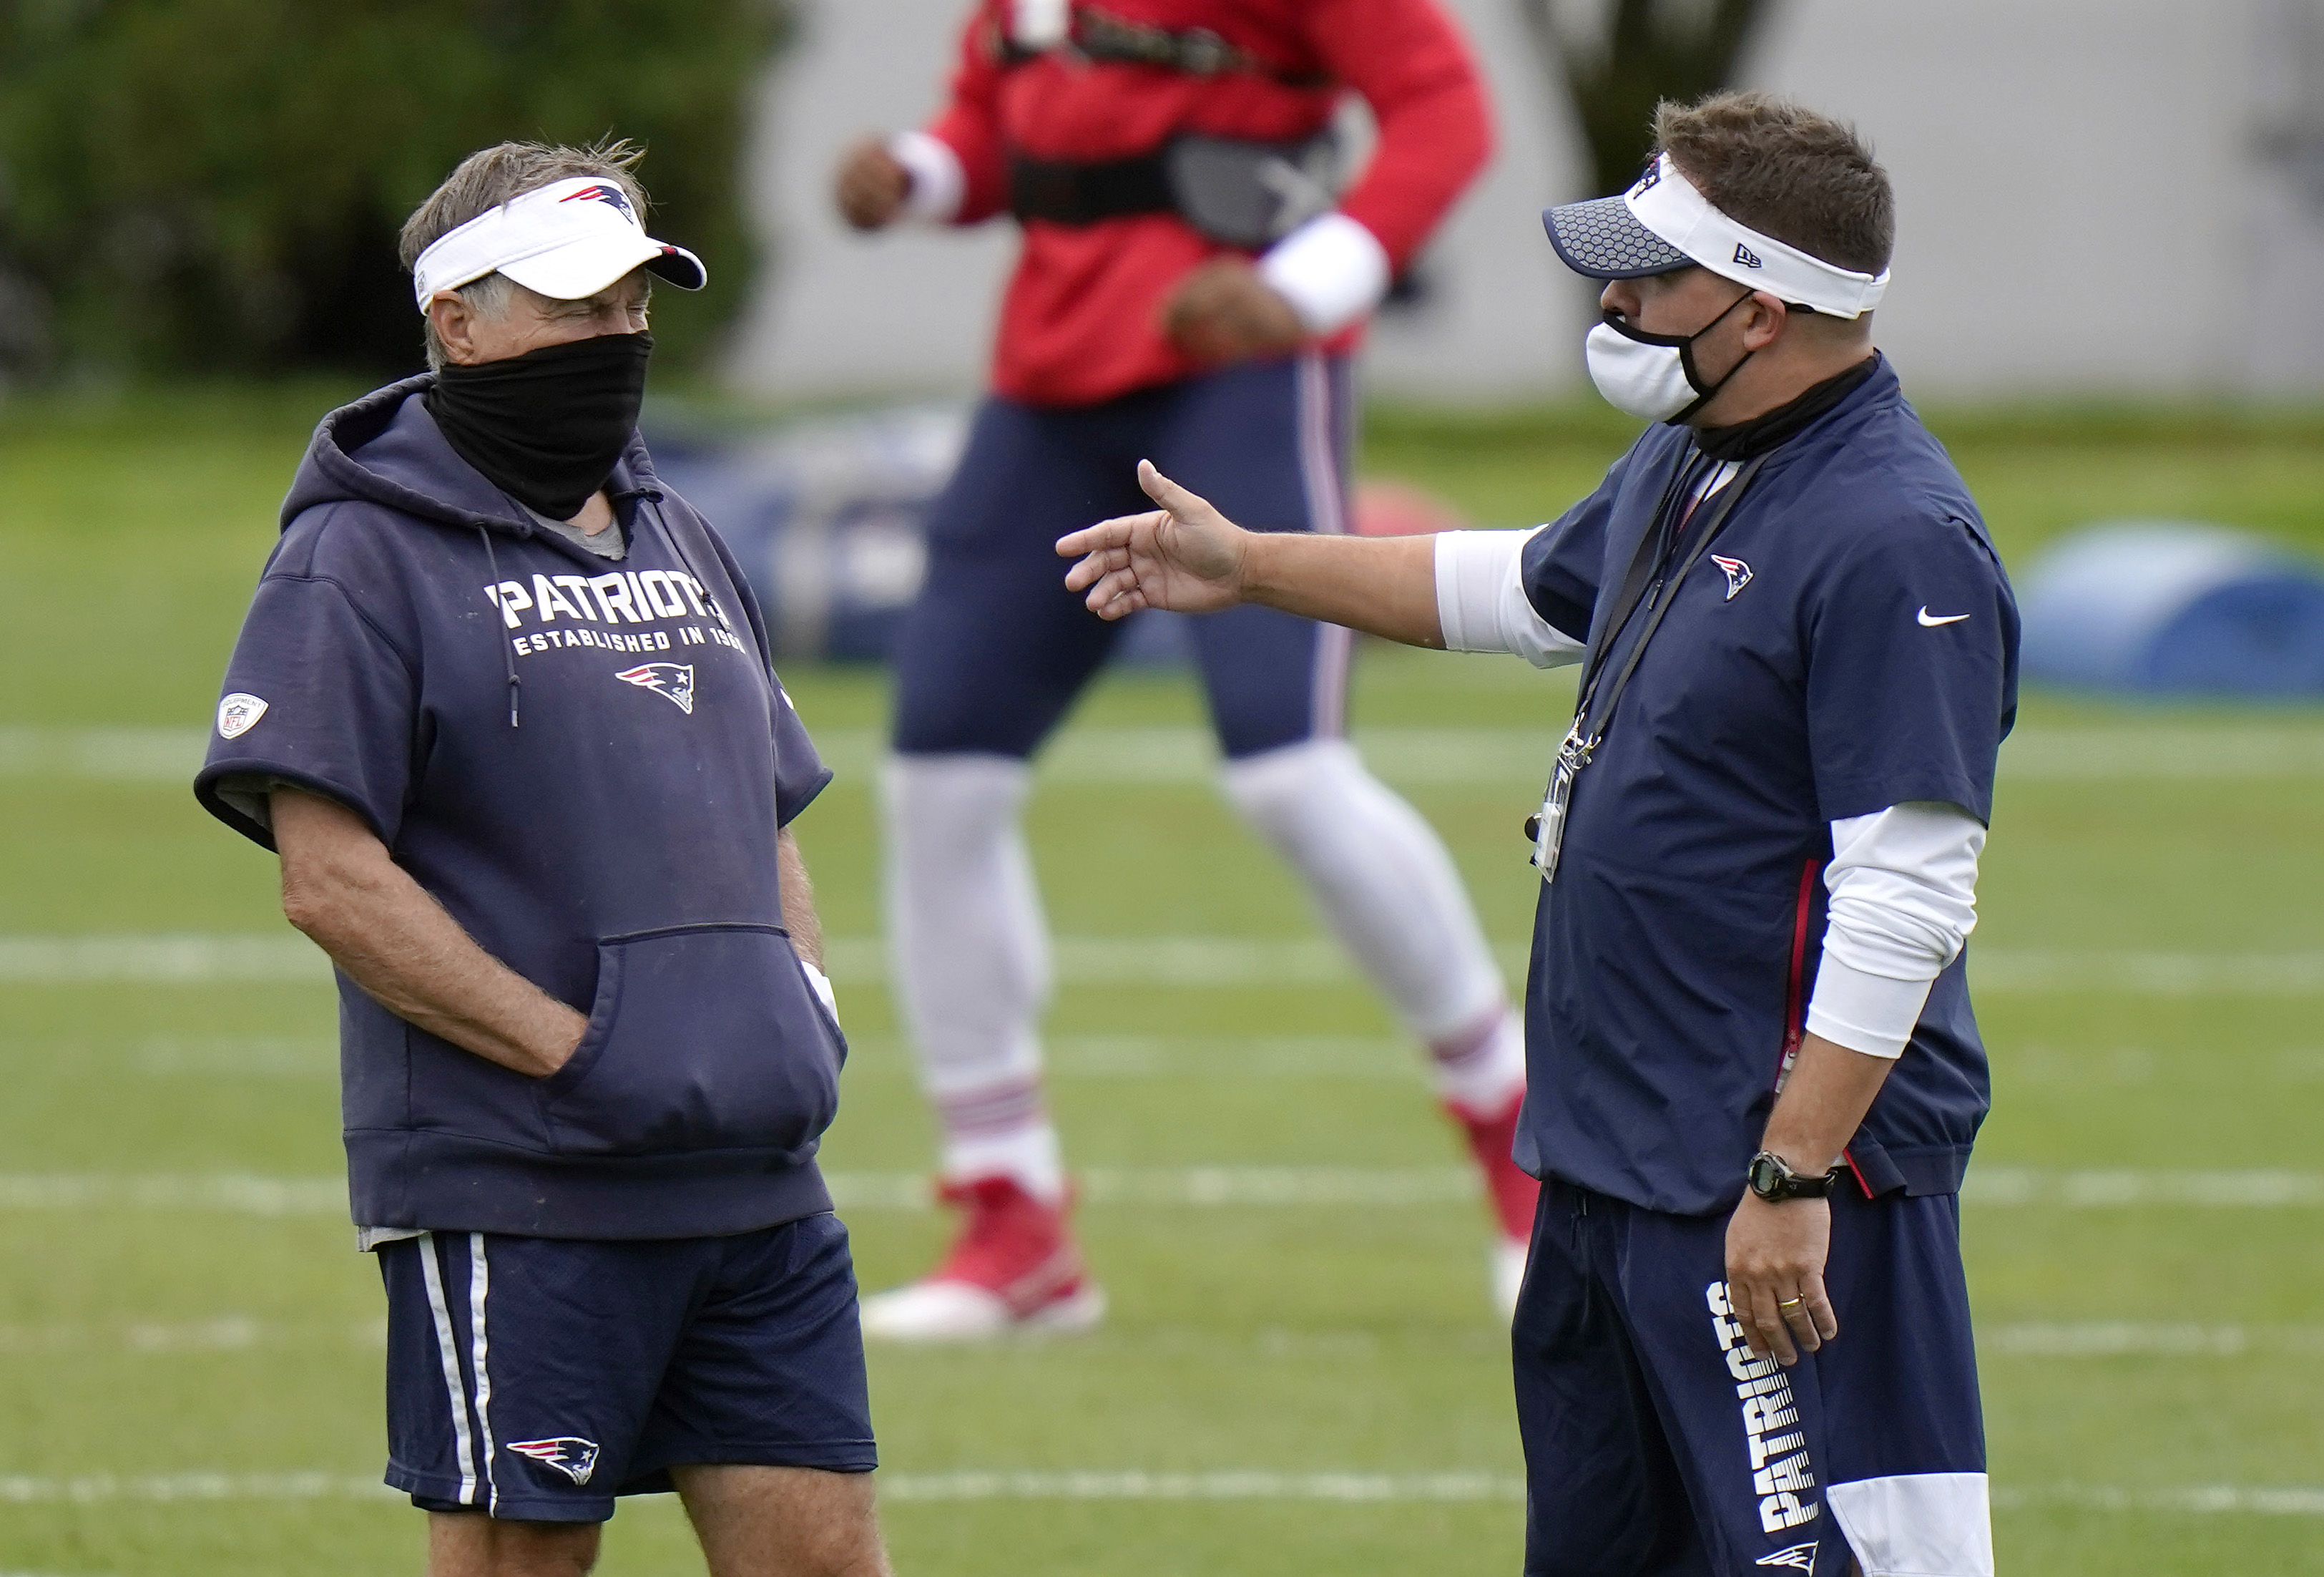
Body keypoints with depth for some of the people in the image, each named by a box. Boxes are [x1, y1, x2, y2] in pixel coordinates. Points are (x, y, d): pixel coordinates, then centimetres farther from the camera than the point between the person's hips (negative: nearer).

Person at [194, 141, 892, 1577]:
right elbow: (331, 881, -13)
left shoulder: (680, 543, 20)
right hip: (510, 1191, -7)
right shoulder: (361, 561, -4)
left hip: (754, 1185, 7)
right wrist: (579, 1056, -17)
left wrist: (807, 1015, 8)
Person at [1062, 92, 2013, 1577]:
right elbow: (1523, 588, 34)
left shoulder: (1894, 542, -19)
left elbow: (1907, 896, -24)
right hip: (1611, 1170, 10)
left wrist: (1792, 1178, -25)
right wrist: (1247, 567, 40)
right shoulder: (1682, 476, 12)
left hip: (1779, 1183, -10)